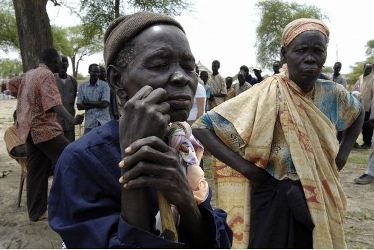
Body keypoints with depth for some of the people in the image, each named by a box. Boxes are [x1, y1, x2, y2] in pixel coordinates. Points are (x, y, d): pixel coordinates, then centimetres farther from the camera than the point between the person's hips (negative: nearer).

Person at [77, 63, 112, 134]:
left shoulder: (104, 85, 1)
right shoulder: (82, 86, 7)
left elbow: (105, 104, -9)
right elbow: (79, 106, 1)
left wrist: (88, 102, -3)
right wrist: (97, 104, -7)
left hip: (103, 122, -2)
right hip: (89, 123, 2)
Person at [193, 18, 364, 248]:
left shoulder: (333, 94, -4)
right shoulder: (266, 96, -18)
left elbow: (358, 113, 21)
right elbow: (201, 127, -19)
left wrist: (343, 154, 6)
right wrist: (245, 167, -24)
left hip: (320, 200, 5)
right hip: (274, 199, -4)